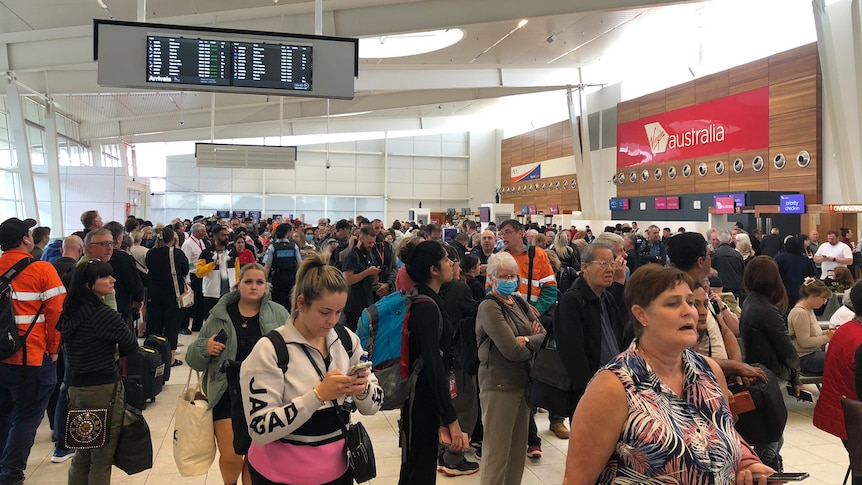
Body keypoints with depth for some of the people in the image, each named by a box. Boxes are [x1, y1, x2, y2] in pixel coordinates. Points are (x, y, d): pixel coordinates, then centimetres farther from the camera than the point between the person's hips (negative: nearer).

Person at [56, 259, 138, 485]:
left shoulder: (69, 313, 5)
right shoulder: (105, 314, -18)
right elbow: (131, 345, -6)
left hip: (75, 387, 8)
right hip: (103, 389, -8)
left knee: (82, 456, 18)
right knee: (102, 459, 4)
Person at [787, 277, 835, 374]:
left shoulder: (809, 310, 14)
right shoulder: (800, 313, -18)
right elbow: (804, 342, -20)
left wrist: (828, 332, 6)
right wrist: (827, 337, -14)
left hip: (814, 353, 10)